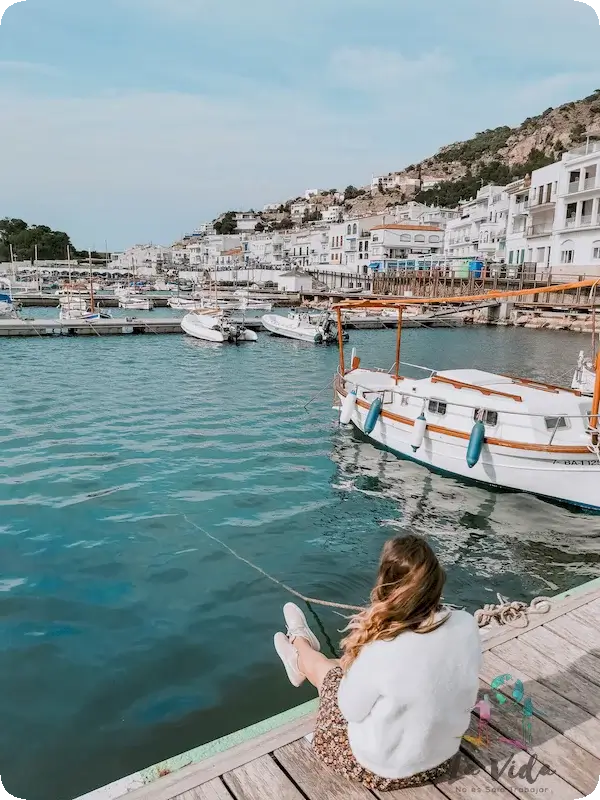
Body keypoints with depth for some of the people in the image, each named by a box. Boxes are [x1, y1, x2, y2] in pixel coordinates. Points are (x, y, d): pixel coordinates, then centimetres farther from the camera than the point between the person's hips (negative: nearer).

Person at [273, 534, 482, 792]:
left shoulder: (382, 653, -37)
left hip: (385, 769, -4)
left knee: (331, 672, 19)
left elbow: (350, 709, -18)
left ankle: (301, 650, 53)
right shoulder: (467, 625, -21)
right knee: (348, 667, 23)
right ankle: (303, 650, 53)